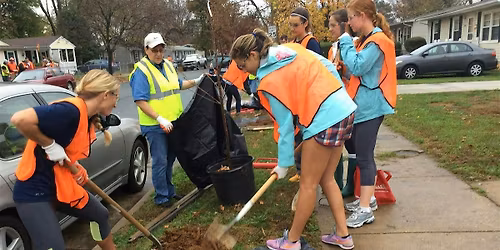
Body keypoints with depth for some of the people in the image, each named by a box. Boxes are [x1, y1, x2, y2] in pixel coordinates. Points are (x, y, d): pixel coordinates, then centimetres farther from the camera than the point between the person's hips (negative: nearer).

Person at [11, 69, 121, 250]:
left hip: (63, 185, 10)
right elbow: (19, 119, -35)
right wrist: (49, 145, -25)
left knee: (99, 215, 21)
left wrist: (76, 168, -4)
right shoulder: (72, 110, -27)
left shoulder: (88, 117, 4)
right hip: (34, 191, -10)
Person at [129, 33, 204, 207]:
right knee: (160, 161, -2)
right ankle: (161, 197, 12)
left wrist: (195, 82, 12)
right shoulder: (141, 71, -13)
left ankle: (169, 191, 32)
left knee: (169, 159, 17)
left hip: (172, 122, 8)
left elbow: (178, 85, 27)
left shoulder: (168, 65, 11)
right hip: (154, 126, -8)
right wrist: (160, 119, -26)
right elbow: (140, 101, -20)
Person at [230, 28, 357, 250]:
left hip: (325, 120, -9)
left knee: (308, 184, 5)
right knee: (326, 179, 18)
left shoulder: (269, 81, -12)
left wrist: (283, 164, 2)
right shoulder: (292, 48, 9)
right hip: (344, 109, 9)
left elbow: (285, 125, -8)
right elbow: (329, 68, 12)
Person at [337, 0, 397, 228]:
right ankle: (368, 198, 28)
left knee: (364, 156, -6)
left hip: (370, 107, -10)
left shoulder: (377, 41, -14)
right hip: (361, 105, 10)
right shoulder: (365, 40, 16)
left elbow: (357, 67, -22)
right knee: (360, 153, 15)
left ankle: (365, 210, 2)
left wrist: (345, 41, -12)